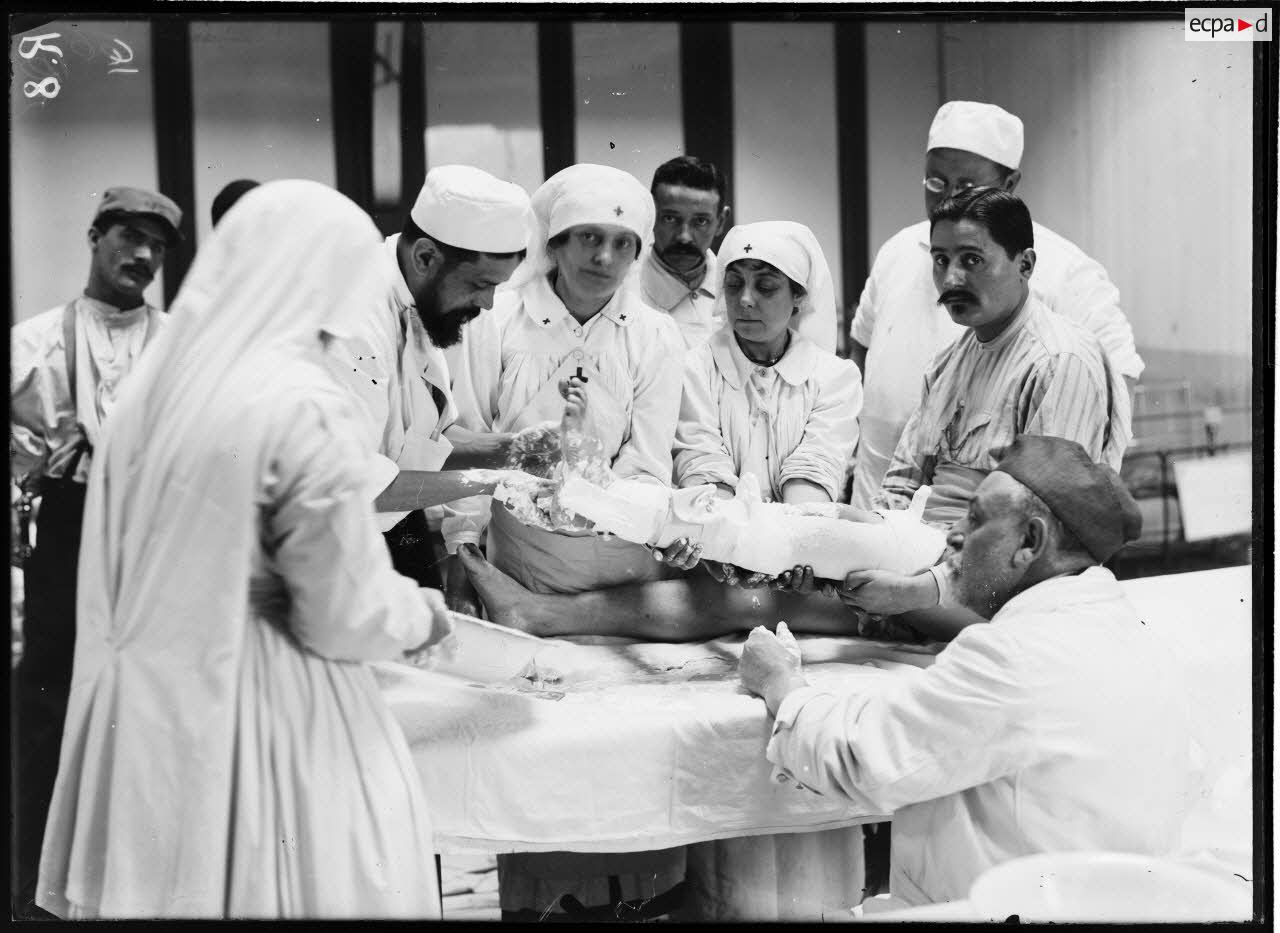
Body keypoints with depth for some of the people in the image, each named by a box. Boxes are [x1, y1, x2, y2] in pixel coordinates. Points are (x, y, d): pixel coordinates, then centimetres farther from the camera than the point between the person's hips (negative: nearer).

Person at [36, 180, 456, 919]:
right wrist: (421, 614, 5)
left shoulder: (159, 383, 3)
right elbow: (345, 617, -14)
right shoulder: (306, 407, -18)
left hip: (145, 707, 7)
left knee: (166, 879, 16)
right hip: (260, 712, -7)